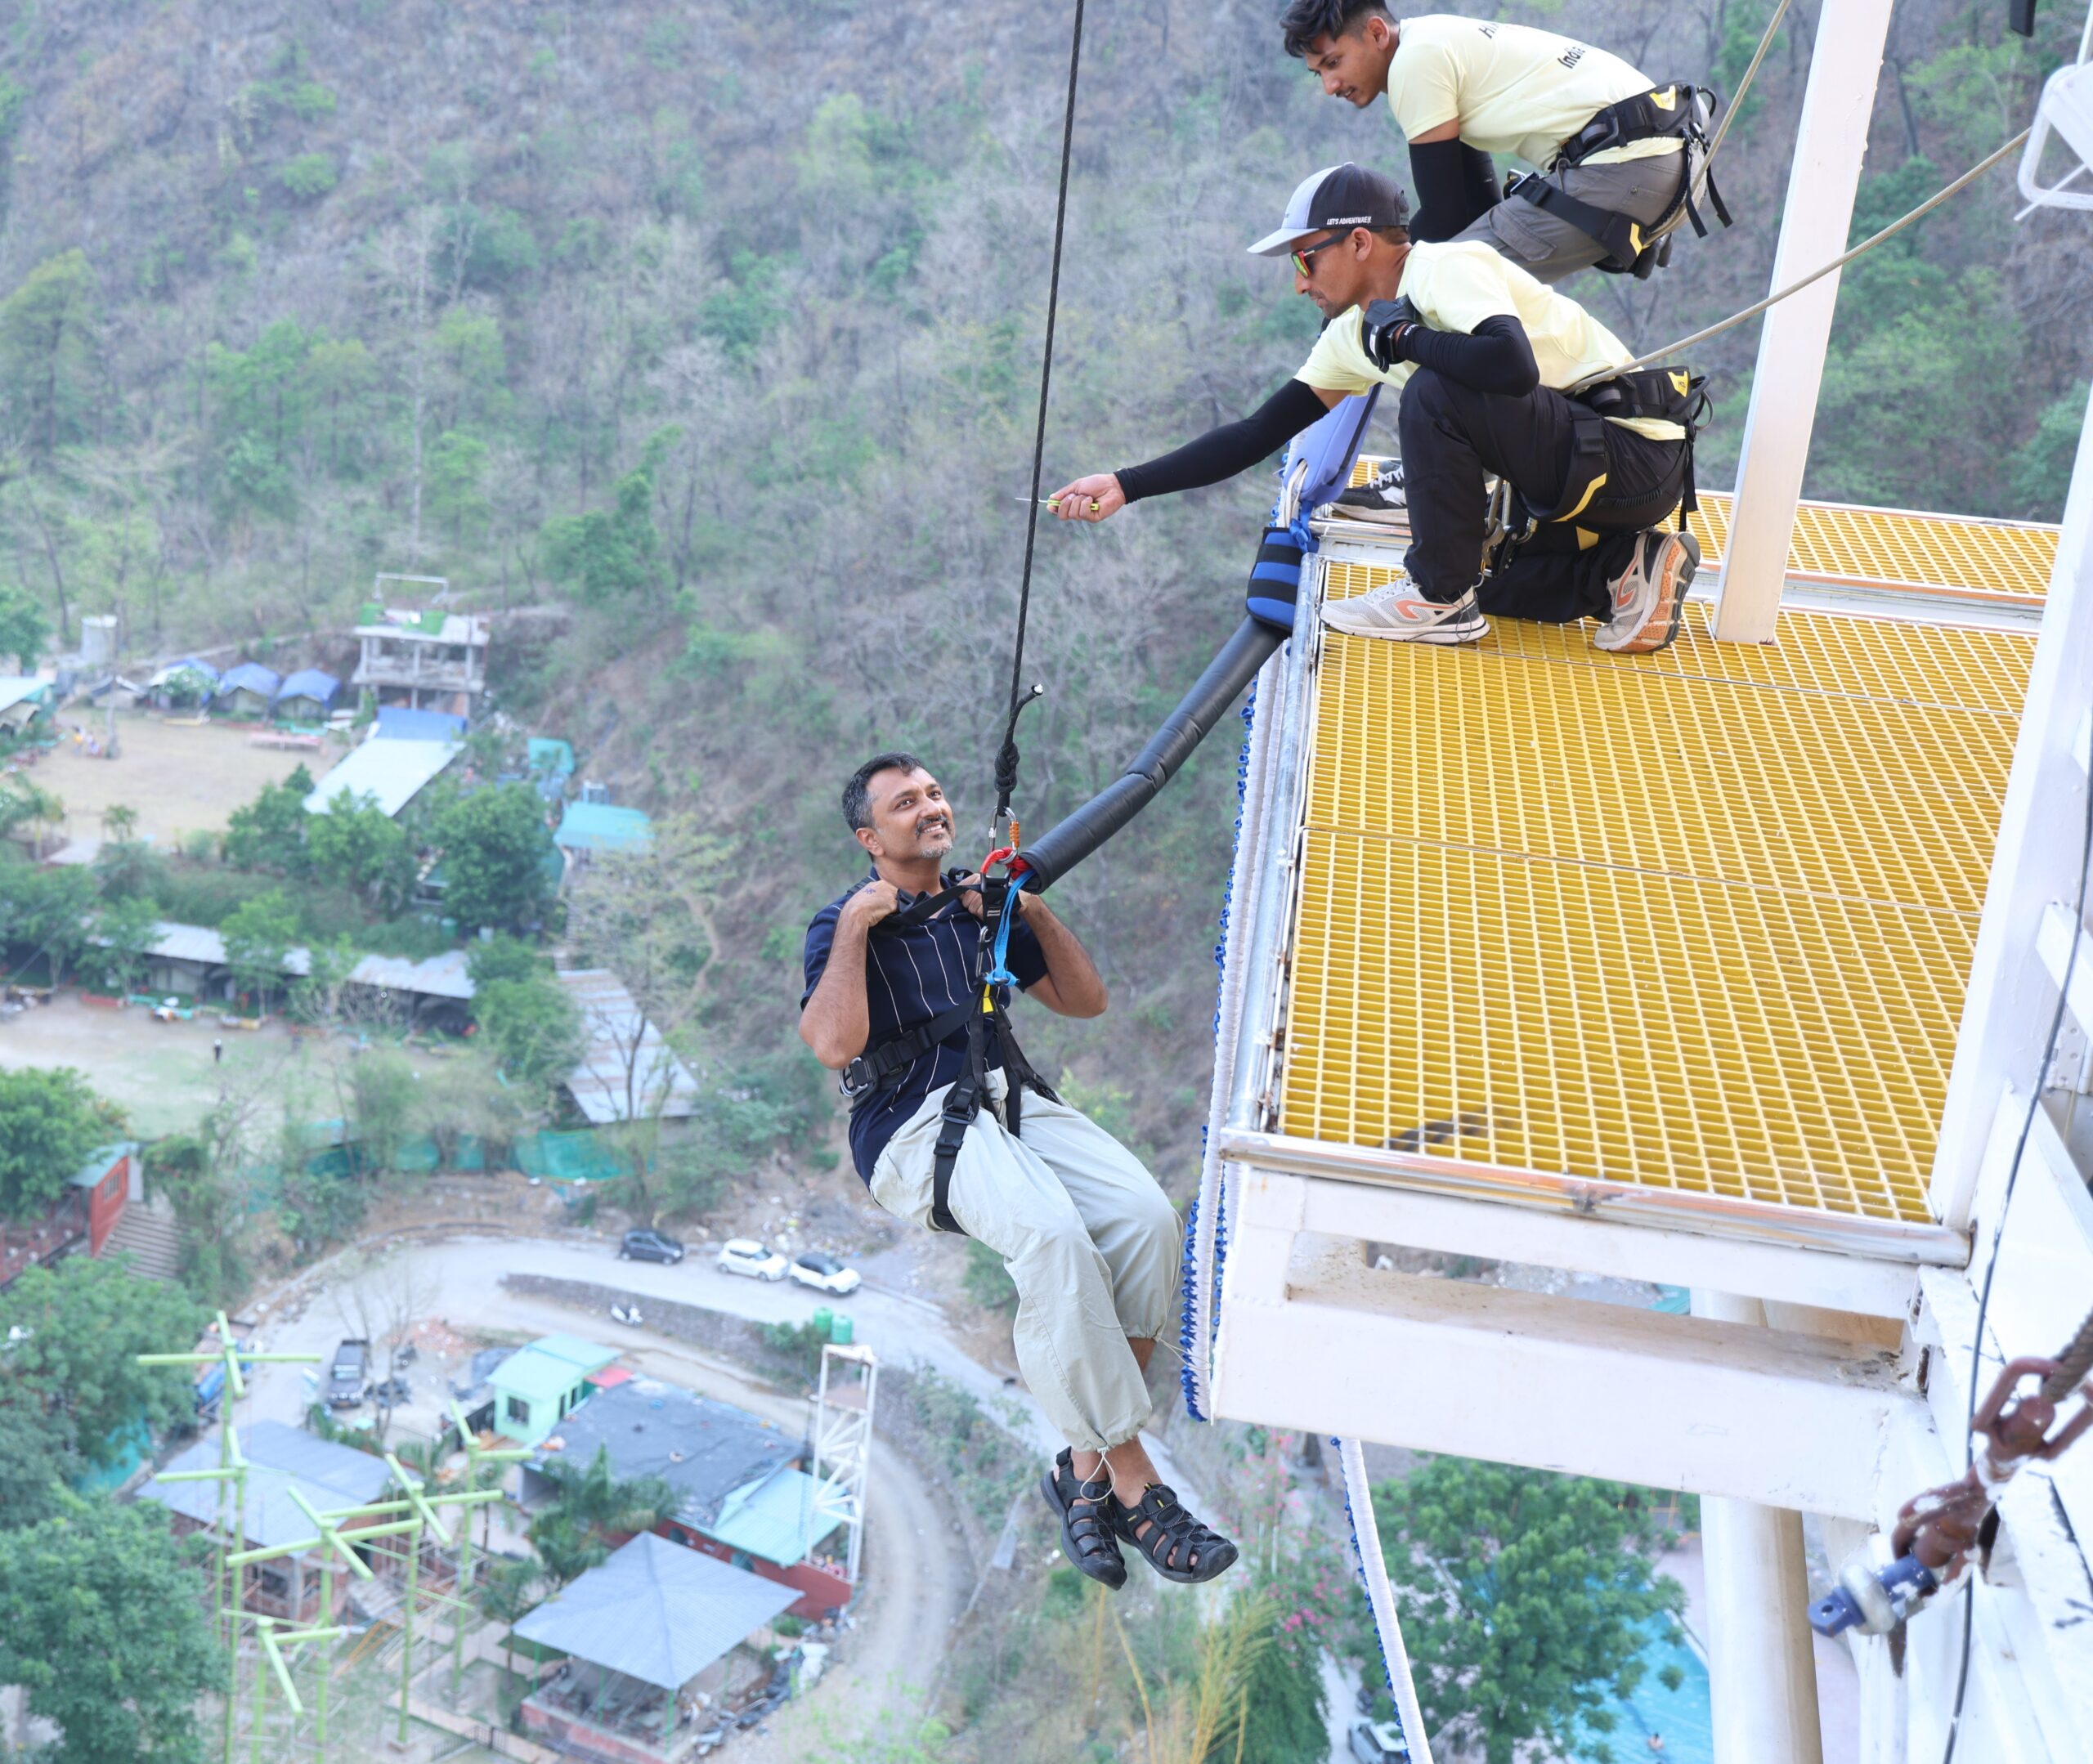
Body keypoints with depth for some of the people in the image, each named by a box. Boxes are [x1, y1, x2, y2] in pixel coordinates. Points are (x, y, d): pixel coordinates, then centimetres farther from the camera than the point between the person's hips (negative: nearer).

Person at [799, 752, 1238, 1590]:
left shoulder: (982, 906, 23)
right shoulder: (843, 924, 7)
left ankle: (1087, 1466, -18)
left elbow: (1085, 1000, 22)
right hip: (918, 1125, -5)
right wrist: (856, 926, -8)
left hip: (1014, 1101, 6)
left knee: (1146, 1215, -26)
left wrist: (1036, 912, 11)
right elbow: (833, 1045, -12)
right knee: (1053, 1234, -35)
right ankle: (1133, 1485, -28)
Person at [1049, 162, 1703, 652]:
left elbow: (1513, 366, -38)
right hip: (1576, 472, 10)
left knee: (1435, 393, -26)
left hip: (1635, 454, -10)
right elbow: (1258, 434, 9)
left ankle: (1439, 598, -13)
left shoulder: (1449, 268, -18)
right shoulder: (1353, 337, 8)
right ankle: (1627, 567, 9)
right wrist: (1127, 484, 2)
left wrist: (1404, 339, -20)